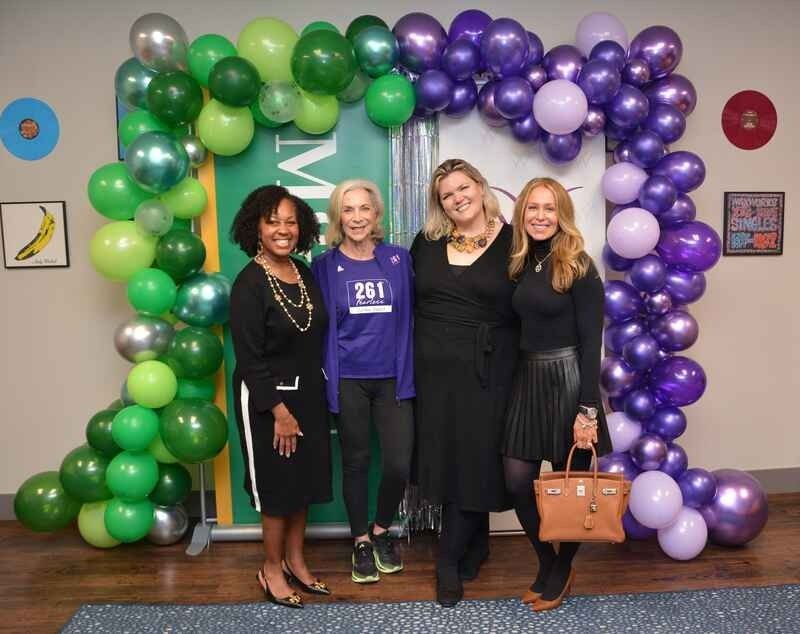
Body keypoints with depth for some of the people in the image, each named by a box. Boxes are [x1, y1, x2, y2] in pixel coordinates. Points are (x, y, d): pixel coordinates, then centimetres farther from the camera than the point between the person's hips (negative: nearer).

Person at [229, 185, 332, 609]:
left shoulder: (304, 272, 4)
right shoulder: (249, 283, -16)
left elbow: (315, 336, 9)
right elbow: (249, 358, -18)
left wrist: (313, 392, 6)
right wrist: (279, 411, -17)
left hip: (308, 391, 7)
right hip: (267, 398, -7)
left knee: (304, 479, 15)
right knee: (277, 484, 6)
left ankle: (295, 561, 33)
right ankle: (272, 570, 26)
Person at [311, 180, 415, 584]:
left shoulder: (398, 259, 3)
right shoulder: (325, 266, 0)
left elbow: (407, 318, 6)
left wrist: (408, 373, 1)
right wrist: (327, 381, -5)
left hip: (393, 378, 1)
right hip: (348, 381, -1)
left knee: (399, 464, -2)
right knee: (356, 462, 10)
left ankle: (381, 531, 27)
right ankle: (361, 543, 30)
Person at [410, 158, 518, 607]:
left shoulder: (511, 241, -4)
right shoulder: (427, 242, 7)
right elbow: (410, 300, 12)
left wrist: (517, 369, -8)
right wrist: (412, 358, 8)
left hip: (486, 371, -4)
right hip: (433, 370, 4)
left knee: (474, 460, 1)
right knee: (444, 459, 11)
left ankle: (450, 561, 17)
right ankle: (474, 547, 31)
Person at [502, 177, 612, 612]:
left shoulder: (578, 267, -9)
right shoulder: (521, 264, 8)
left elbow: (591, 342, -13)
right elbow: (521, 327, 10)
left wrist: (588, 408, -17)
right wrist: (519, 379, 4)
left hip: (567, 380, -5)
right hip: (527, 379, 6)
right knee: (517, 482, 4)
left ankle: (563, 569, 31)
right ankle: (546, 563, 28)